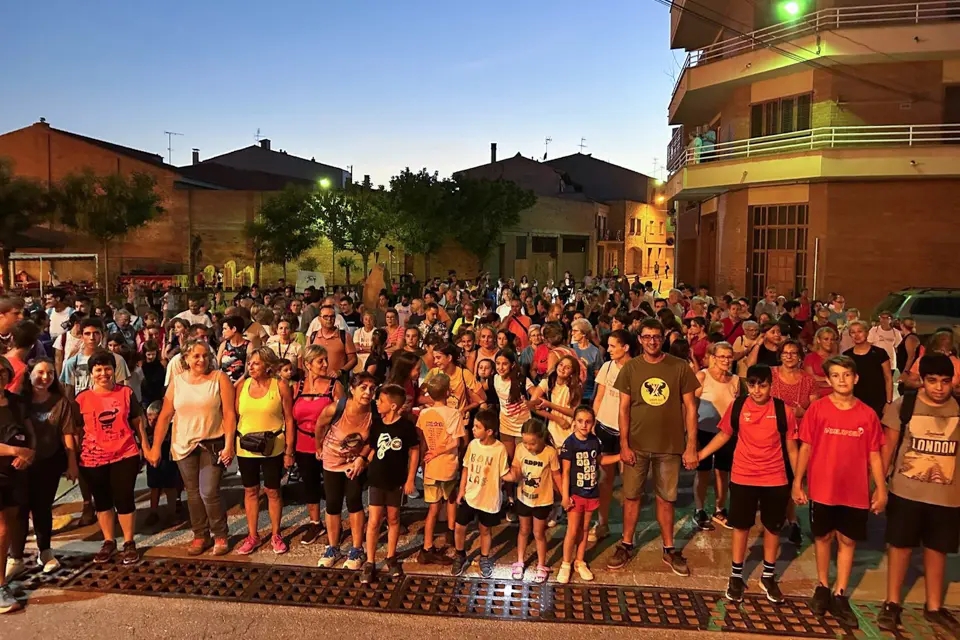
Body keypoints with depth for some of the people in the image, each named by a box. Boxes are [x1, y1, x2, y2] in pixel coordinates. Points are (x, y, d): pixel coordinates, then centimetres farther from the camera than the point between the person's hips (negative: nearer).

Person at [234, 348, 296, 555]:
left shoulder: (280, 386, -7)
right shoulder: (242, 385, 1)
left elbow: (289, 420, -5)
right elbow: (234, 415, 4)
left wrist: (289, 451, -6)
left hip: (272, 448, -3)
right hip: (245, 448, 3)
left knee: (272, 491, 8)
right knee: (250, 491, 13)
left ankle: (275, 535, 24)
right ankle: (252, 536, 26)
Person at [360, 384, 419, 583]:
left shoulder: (406, 426, -13)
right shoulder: (377, 423, -5)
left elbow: (414, 452, -5)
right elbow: (373, 448, 6)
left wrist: (410, 479, -5)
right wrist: (367, 466, -5)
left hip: (397, 480, -2)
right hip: (377, 479, 2)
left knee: (393, 519, 13)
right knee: (374, 521, 3)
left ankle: (391, 559, 29)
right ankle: (370, 563, 13)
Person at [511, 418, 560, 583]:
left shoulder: (550, 452, -24)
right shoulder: (520, 449, -18)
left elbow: (556, 475, -11)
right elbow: (517, 473, -14)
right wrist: (513, 472, -37)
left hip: (542, 501, -3)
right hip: (523, 498, 3)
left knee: (538, 533, 13)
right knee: (523, 531, 21)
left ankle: (542, 567, 33)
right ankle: (520, 562, 39)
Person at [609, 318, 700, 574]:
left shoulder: (680, 367, -4)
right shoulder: (630, 368, -1)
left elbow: (690, 407, -2)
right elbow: (624, 408, 0)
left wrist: (691, 446, -5)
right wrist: (624, 444, -5)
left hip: (670, 445, -1)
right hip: (636, 444, 1)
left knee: (666, 498, 10)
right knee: (631, 495, 9)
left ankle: (669, 550, 26)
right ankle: (626, 545, 24)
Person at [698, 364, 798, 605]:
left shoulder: (783, 410, -9)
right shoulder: (737, 406, -7)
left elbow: (791, 447, -2)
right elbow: (724, 434, 5)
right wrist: (699, 454, -1)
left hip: (775, 479, 0)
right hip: (742, 477, 0)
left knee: (772, 527, 13)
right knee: (741, 525, 10)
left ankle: (768, 576, 32)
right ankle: (736, 576, 25)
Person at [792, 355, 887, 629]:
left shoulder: (867, 414, -3)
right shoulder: (817, 409, -7)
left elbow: (874, 455, 2)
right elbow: (805, 447, -3)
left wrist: (881, 489, 0)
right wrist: (797, 482, -4)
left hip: (855, 491, 1)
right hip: (822, 488, -1)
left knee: (847, 540, 9)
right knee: (823, 537, 11)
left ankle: (840, 596, 20)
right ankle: (822, 588, 28)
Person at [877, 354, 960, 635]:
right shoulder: (902, 406, -7)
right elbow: (888, 446, -1)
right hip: (905, 492, -1)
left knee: (937, 550, 14)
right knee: (900, 546, 8)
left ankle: (933, 606, 31)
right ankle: (892, 603, 22)